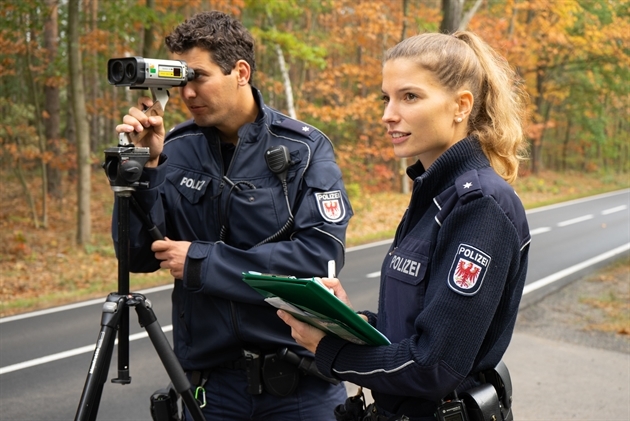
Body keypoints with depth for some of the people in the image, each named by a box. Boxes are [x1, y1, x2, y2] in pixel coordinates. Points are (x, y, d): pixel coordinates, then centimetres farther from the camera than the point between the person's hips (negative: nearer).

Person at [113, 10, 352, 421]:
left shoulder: (305, 148, -8)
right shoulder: (176, 149, -2)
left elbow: (322, 253, -18)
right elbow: (141, 256, -2)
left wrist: (202, 261, -18)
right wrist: (145, 166, -16)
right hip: (210, 378, 2)